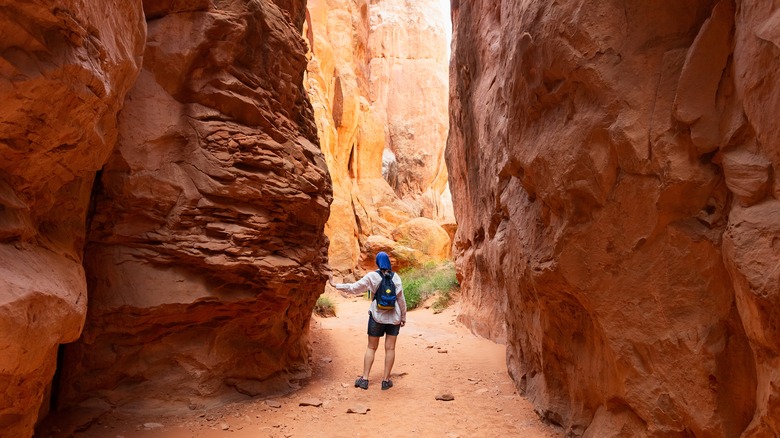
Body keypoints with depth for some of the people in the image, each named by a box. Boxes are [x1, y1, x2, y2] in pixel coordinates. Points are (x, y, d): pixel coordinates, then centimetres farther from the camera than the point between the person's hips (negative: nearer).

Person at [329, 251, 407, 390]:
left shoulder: (371, 276, -7)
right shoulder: (395, 277, -1)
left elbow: (354, 288, -6)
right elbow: (401, 298, 1)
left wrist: (336, 285, 3)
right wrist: (403, 317, 11)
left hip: (377, 316, -1)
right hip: (394, 317, 1)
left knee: (371, 347, 10)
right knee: (390, 348, 5)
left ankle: (364, 379, 10)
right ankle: (386, 380, 7)